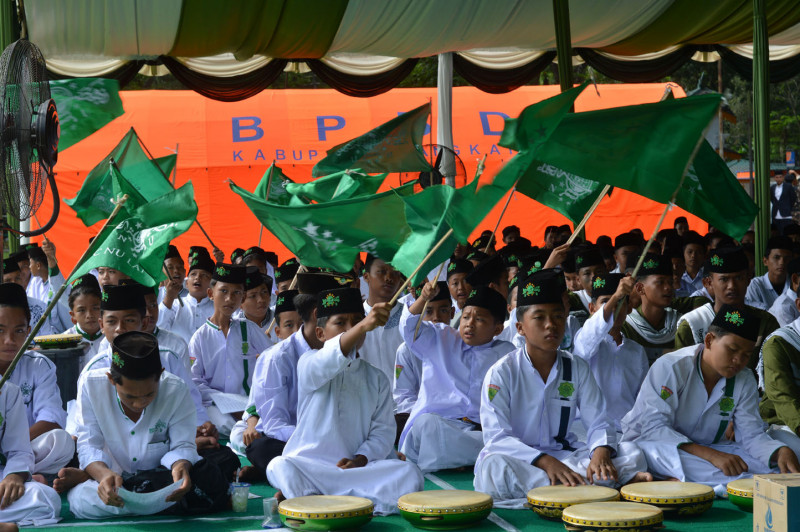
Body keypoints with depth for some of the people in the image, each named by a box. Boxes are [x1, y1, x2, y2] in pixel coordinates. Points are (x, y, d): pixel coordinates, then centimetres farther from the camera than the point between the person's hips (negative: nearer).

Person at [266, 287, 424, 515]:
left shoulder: (377, 378, 14)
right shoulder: (309, 364, 0)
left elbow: (383, 429, 8)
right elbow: (325, 364, -25)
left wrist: (361, 459, -14)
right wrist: (363, 326, -42)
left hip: (358, 466, 4)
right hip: (310, 462, -4)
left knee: (409, 474, -24)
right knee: (280, 467, -34)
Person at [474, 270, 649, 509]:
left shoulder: (577, 368, 7)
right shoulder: (502, 373, -6)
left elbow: (598, 422, 3)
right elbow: (496, 436, -15)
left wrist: (601, 452, -22)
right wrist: (545, 461, -29)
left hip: (566, 455, 4)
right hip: (519, 458, -3)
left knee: (631, 454, -15)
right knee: (493, 466, -39)